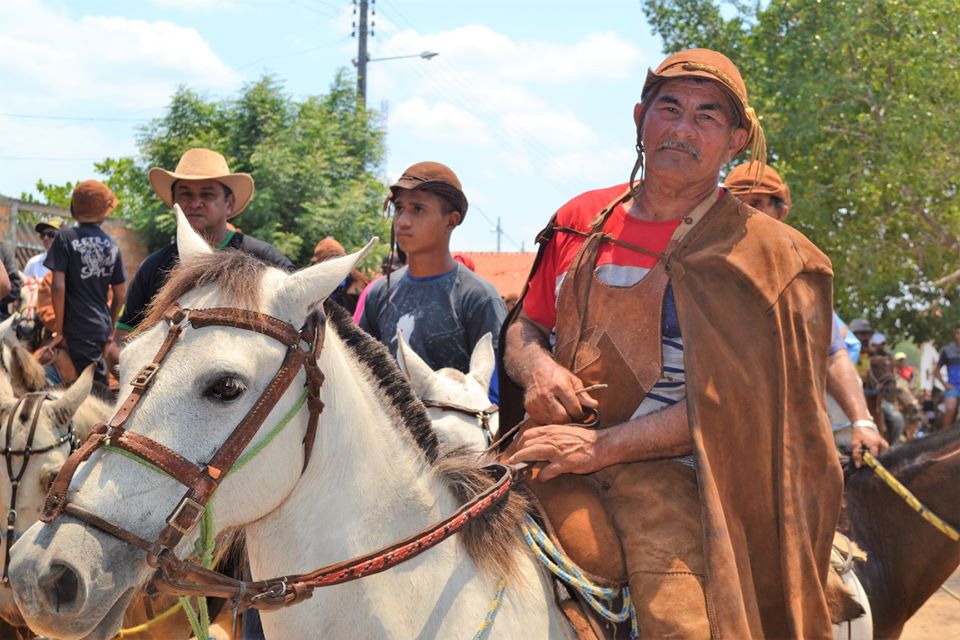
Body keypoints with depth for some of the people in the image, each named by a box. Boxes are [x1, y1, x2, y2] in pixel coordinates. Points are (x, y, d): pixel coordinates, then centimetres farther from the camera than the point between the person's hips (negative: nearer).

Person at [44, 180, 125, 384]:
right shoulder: (112, 245, 6)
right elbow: (119, 295, 10)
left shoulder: (66, 237, -7)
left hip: (78, 329, -5)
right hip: (102, 328, 5)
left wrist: (59, 331, -6)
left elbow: (59, 286, -13)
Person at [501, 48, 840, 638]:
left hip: (663, 473, -4)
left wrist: (602, 447, -19)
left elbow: (729, 401, -9)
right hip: (547, 460, 4)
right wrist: (535, 365, -4)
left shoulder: (759, 256, -1)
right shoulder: (582, 219, 13)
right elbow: (524, 327, 21)